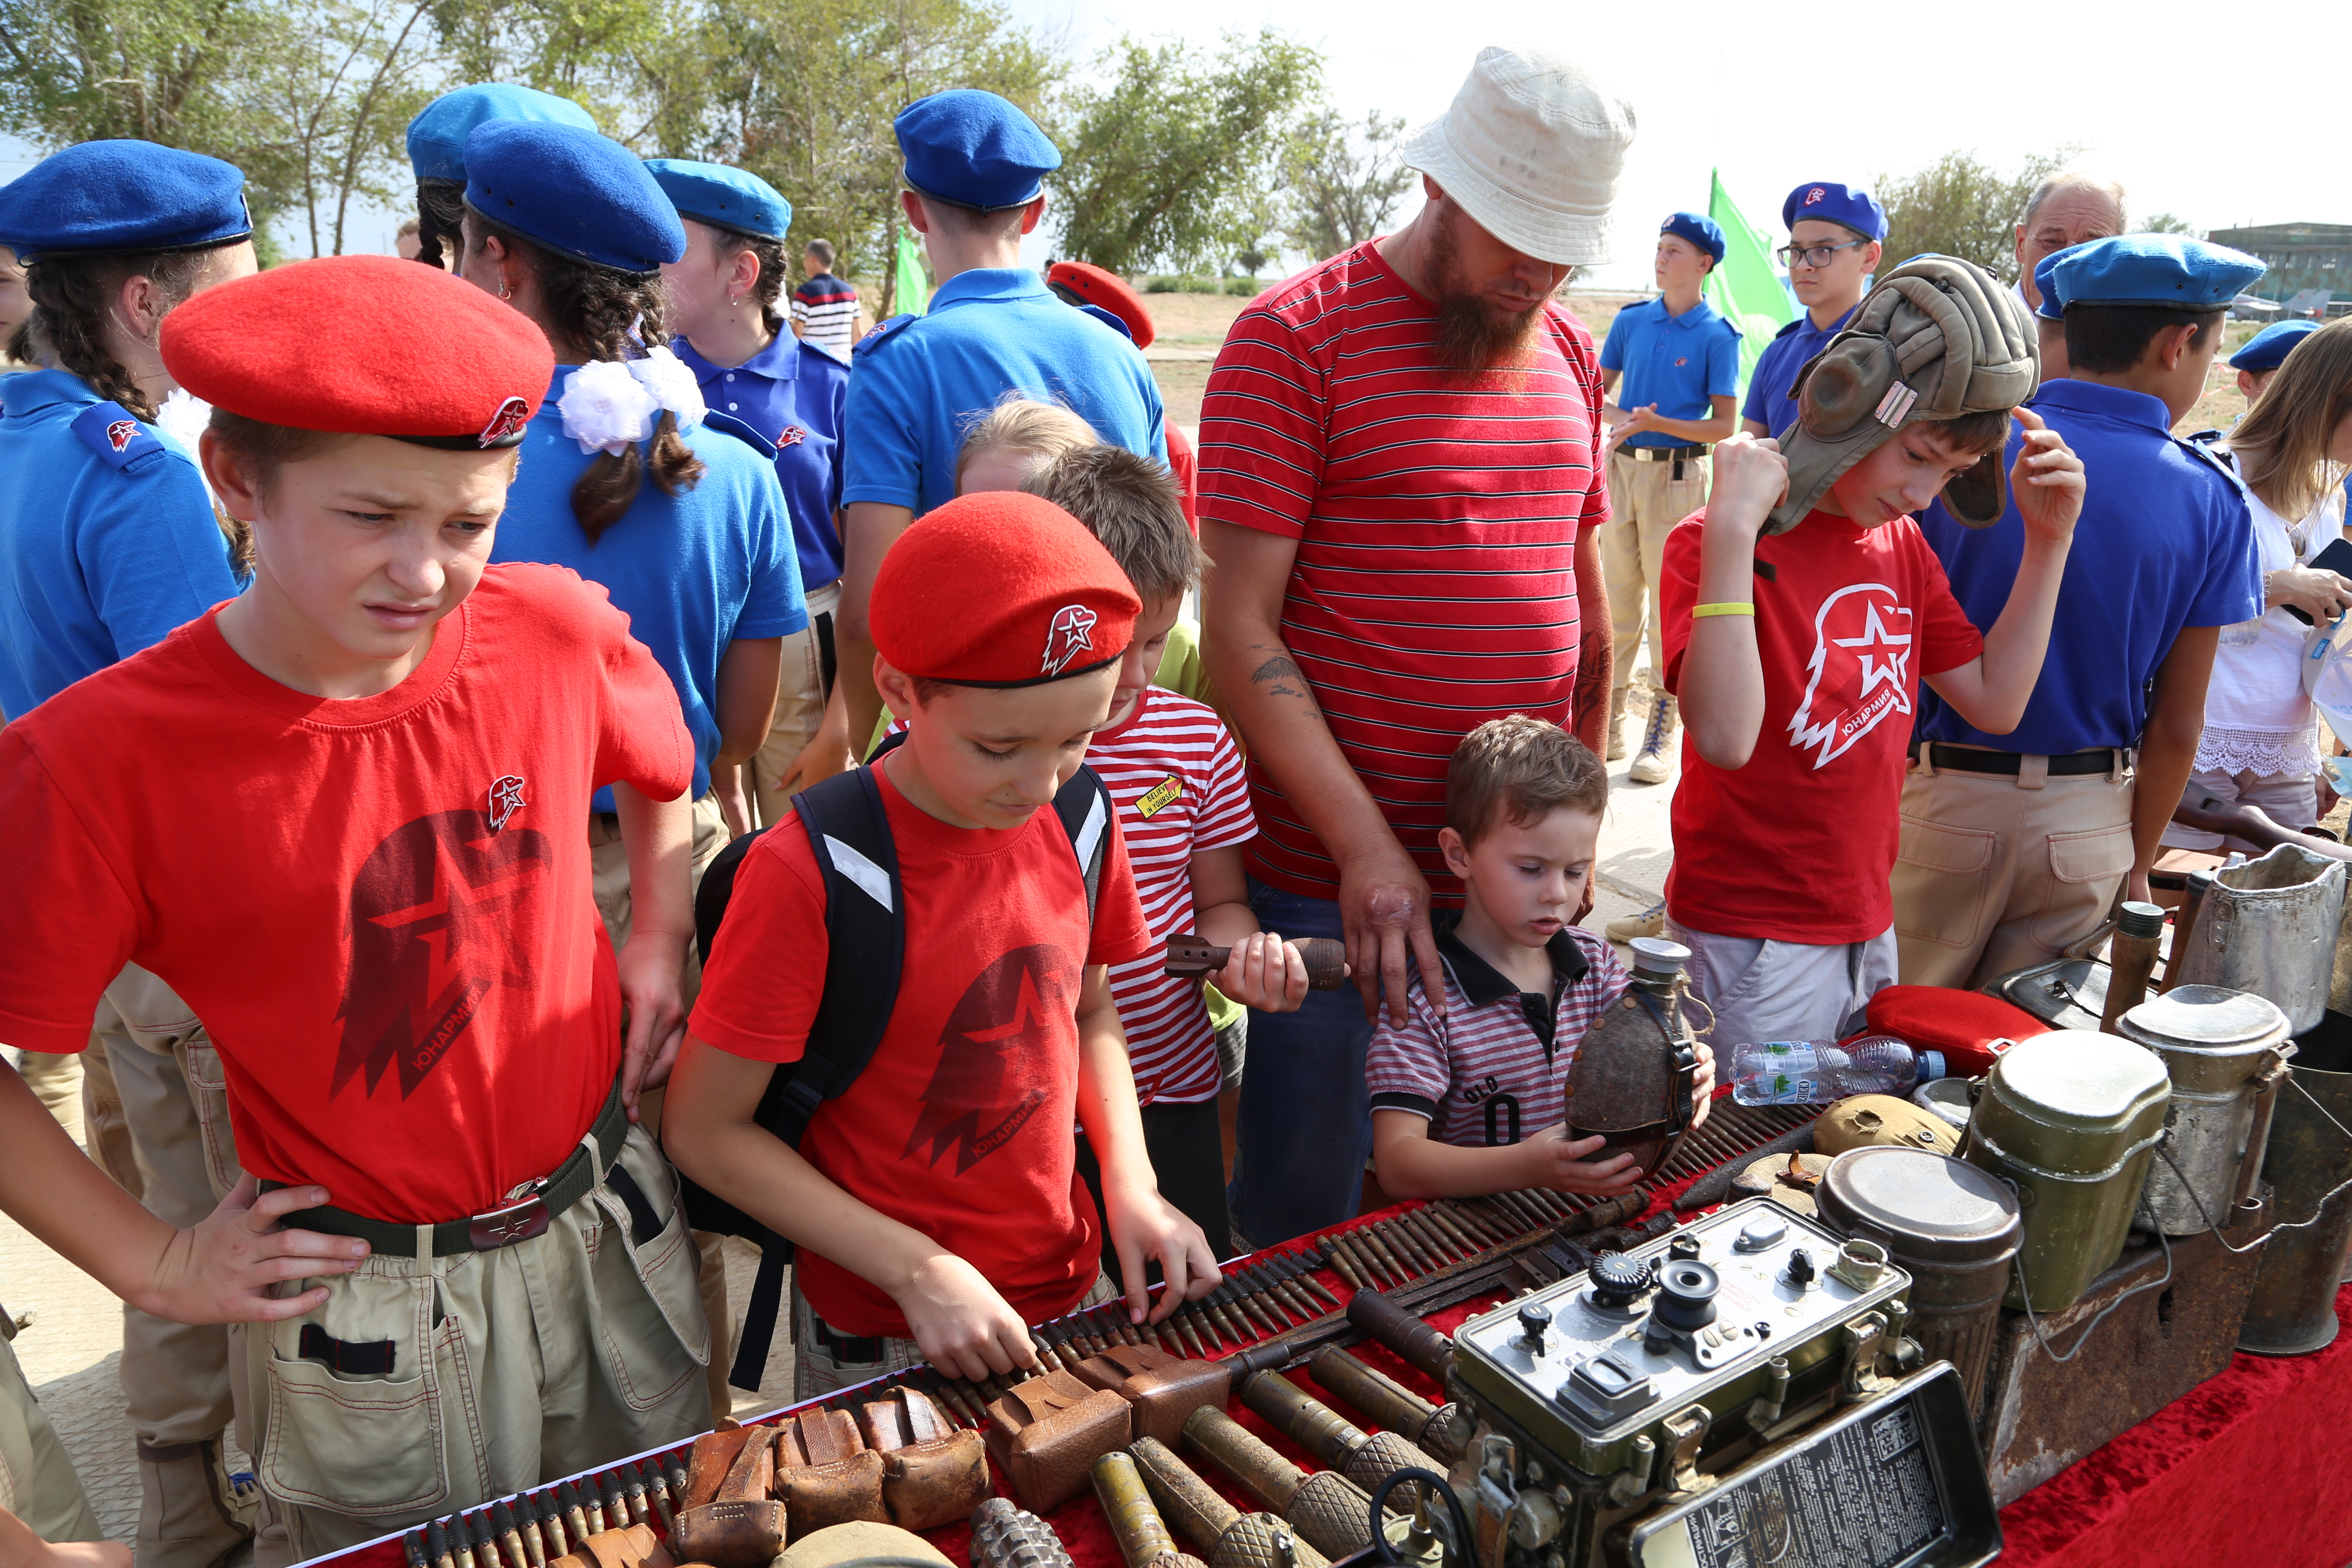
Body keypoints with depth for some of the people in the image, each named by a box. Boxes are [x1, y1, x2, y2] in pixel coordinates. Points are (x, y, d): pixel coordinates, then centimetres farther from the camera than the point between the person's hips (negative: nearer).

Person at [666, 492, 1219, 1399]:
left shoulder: (1079, 822, -6)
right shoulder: (808, 879, -23)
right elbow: (705, 1132, -16)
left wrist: (1131, 1184, -5)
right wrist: (917, 1270, -19)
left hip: (1072, 1295, 5)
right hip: (883, 1349, -5)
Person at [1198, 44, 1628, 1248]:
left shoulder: (1564, 350, 12)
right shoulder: (1295, 339, -8)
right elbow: (1239, 629, -12)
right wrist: (1366, 847, -16)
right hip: (1338, 875, -5)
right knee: (1306, 1203, 5)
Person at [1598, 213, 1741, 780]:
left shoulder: (1717, 335, -5)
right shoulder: (1631, 320, 7)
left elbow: (1723, 425, -7)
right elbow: (1599, 391, 15)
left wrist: (1656, 423, -19)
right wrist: (1619, 419, -7)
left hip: (1678, 473, -4)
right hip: (1623, 468, 4)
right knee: (1617, 600, 8)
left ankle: (1660, 734, 5)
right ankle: (1609, 723, 18)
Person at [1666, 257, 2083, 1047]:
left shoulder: (1903, 544, 9)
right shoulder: (1715, 545, -15)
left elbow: (1994, 703, 9)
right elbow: (1726, 736, -30)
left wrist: (2049, 539, 2)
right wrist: (1732, 531, -32)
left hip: (1869, 927, 8)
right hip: (1753, 945, -7)